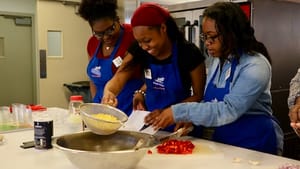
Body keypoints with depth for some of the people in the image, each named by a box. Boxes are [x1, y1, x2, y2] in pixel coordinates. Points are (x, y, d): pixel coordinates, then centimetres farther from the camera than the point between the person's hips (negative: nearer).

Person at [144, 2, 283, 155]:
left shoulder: (255, 65, -16)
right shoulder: (218, 61, 5)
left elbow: (229, 110, -24)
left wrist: (180, 113, -24)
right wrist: (189, 119, -7)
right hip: (222, 143, 6)